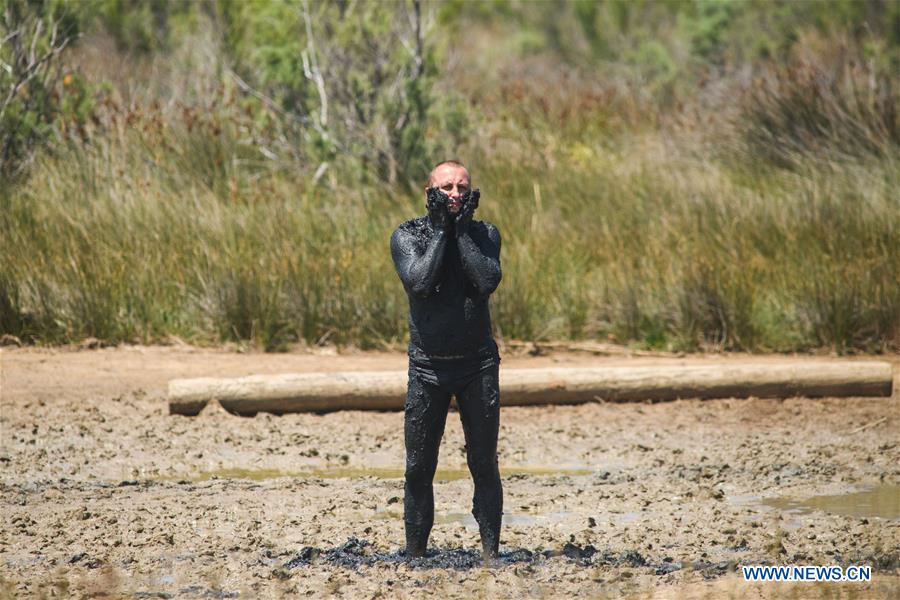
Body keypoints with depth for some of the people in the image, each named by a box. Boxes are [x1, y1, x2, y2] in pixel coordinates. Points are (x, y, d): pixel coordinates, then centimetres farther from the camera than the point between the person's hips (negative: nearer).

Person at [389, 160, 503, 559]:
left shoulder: (485, 234, 3)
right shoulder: (407, 236, -2)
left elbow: (488, 281, -15)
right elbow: (419, 282, -19)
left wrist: (462, 231, -13)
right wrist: (440, 230, -14)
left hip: (478, 362, 1)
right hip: (428, 365, -1)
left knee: (484, 465, 2)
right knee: (419, 469, 0)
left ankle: (490, 553, 6)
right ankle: (415, 555, 7)